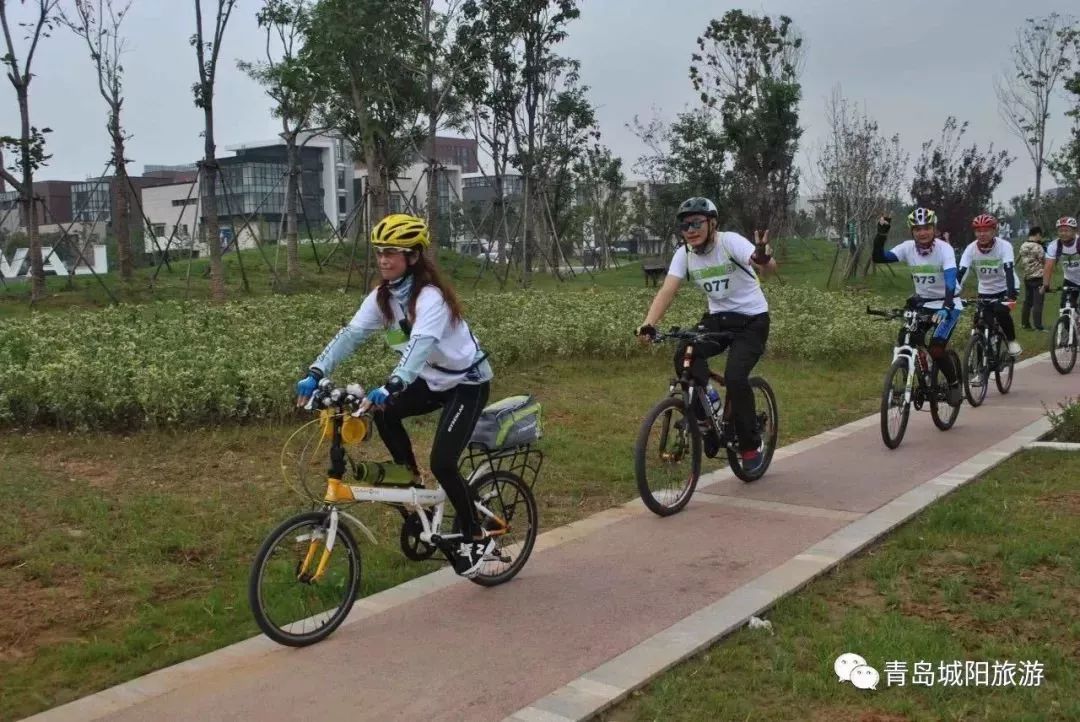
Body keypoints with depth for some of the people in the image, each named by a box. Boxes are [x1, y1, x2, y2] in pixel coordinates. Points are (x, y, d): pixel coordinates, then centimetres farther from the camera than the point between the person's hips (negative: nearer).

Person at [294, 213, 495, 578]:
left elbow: (421, 343, -44)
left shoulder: (430, 296, -28)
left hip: (468, 382, -7)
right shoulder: (383, 296, -6)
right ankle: (412, 484, 6)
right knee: (384, 413, -15)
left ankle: (477, 539, 3)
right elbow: (350, 334, -15)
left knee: (442, 463, -16)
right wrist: (315, 373, -28)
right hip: (434, 380, 7)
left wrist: (391, 386, -58)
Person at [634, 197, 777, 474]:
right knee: (684, 356, -24)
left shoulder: (730, 242, -20)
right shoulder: (684, 253, -6)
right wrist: (648, 324, -35)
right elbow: (667, 291, -17)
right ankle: (706, 424, -7)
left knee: (735, 377, -24)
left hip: (752, 319, -4)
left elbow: (769, 266, -37)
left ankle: (751, 445, 0)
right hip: (718, 318, 5)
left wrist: (763, 259, -63)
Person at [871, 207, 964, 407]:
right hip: (922, 303, 5)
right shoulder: (908, 248, -7)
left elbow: (951, 279, -32)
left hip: (947, 305, -5)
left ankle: (954, 384, 7)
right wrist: (881, 234, -31)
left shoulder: (944, 249, -19)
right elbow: (879, 257, -17)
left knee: (936, 349, -20)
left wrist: (946, 306, -47)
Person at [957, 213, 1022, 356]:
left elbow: (1009, 272, -34)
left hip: (1005, 289, -3)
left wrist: (1011, 295, -48)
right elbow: (960, 273, -23)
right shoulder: (971, 249, -15)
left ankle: (1012, 341, -6)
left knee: (1001, 312, -29)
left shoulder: (1004, 246, -22)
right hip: (984, 291, 3)